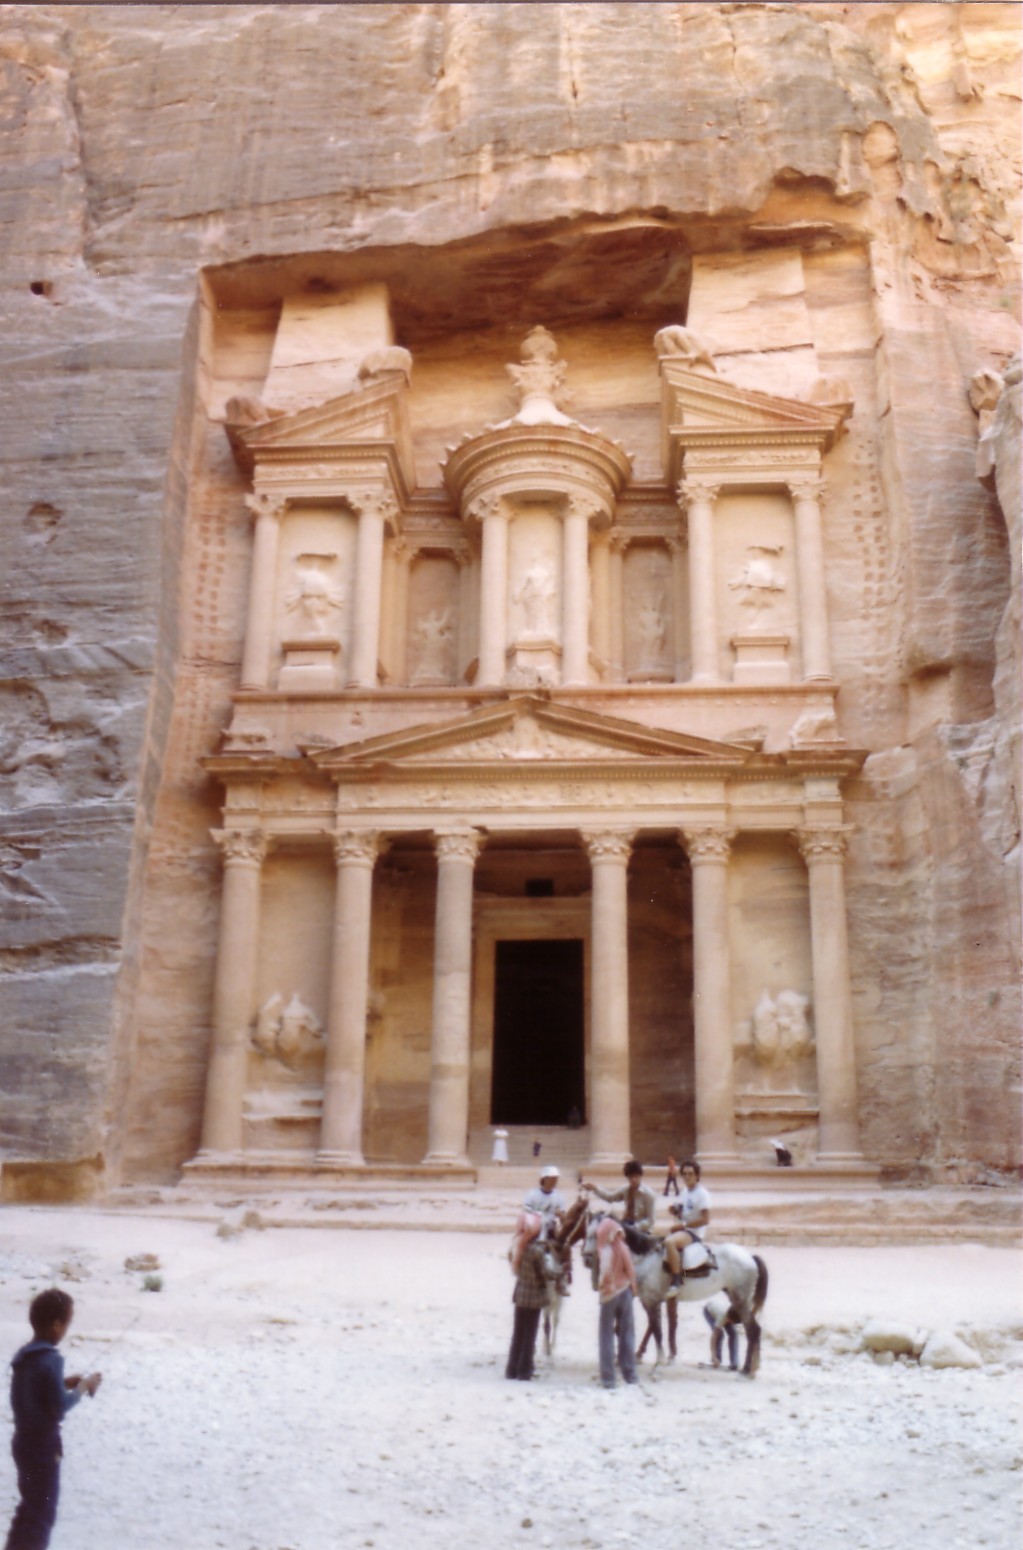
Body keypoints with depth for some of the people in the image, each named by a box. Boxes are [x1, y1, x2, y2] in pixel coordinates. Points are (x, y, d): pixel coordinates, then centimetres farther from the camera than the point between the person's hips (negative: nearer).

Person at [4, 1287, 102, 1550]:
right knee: (42, 1514, 3)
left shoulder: (23, 1355, 4)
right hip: (42, 1445, -9)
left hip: (24, 1440, 9)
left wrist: (64, 1383, 9)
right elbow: (59, 1408, -20)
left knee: (31, 1506, 22)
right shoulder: (50, 1360, -24)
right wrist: (83, 1387, -6)